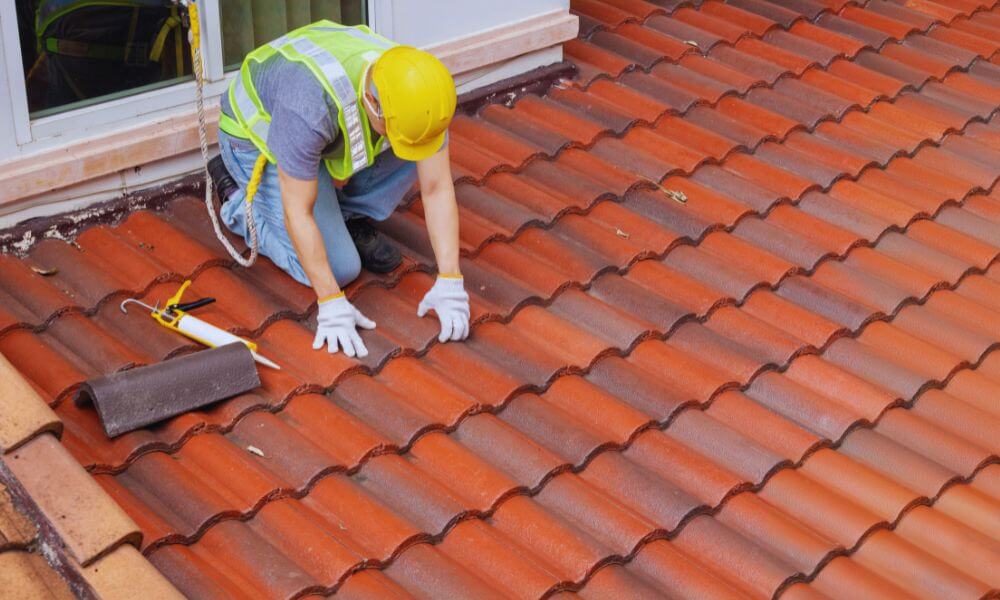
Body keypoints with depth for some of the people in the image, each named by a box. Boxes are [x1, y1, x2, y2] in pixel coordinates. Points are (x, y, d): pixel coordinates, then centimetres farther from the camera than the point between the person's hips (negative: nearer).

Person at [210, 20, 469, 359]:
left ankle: (351, 217, 3)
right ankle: (240, 201, 8)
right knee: (340, 268, -12)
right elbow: (297, 212, -36)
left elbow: (437, 188, -21)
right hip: (259, 138, -5)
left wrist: (450, 283, -27)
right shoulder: (312, 104, -44)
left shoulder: (415, 90, -27)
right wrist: (331, 304, -35)